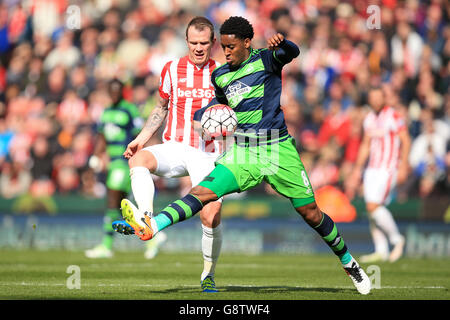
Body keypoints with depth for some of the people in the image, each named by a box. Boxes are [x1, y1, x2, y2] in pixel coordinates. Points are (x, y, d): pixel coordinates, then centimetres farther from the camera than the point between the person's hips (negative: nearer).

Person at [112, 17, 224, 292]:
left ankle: (209, 274, 7)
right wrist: (141, 140, 9)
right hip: (174, 147, 1)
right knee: (139, 159, -33)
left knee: (211, 216, -16)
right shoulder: (172, 70, 7)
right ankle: (146, 220, -54)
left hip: (207, 154, -1)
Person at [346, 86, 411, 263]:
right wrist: (357, 169, 21)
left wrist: (403, 167, -15)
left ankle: (396, 239, 0)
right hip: (372, 168, 7)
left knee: (373, 206, -16)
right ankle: (381, 251, 8)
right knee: (372, 210, 3)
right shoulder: (369, 119, 13)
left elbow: (406, 141, -10)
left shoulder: (393, 116, -9)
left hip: (388, 168, -7)